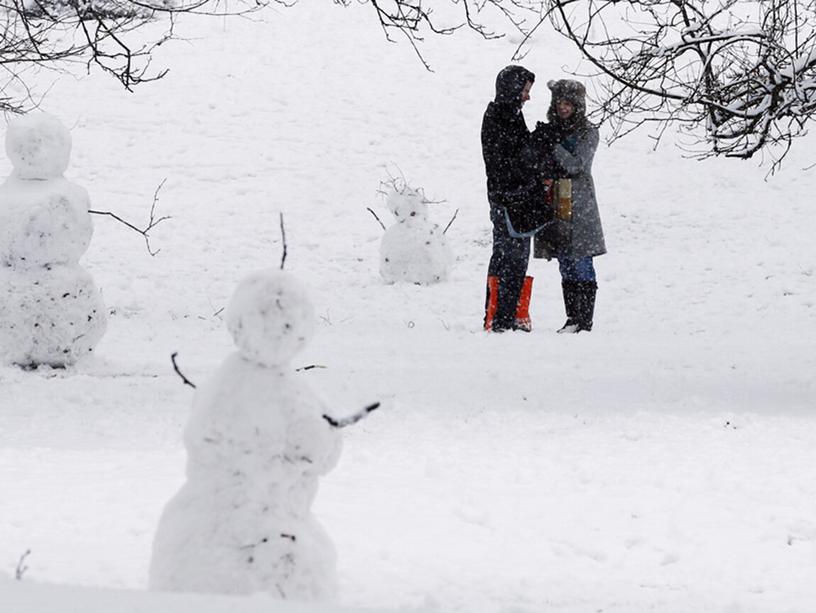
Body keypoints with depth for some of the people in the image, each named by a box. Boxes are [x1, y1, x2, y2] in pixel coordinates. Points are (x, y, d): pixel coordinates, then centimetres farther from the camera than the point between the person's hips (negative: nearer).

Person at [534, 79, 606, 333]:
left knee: (582, 265, -7)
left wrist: (552, 144, -16)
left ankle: (585, 321, -8)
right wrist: (541, 143, -8)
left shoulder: (588, 133, -3)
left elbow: (575, 165, -13)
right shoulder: (552, 131, 12)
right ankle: (572, 319, 11)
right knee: (566, 267, 7)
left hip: (578, 205, -5)